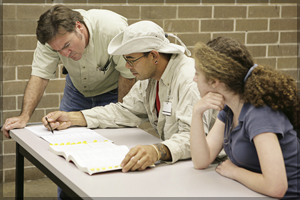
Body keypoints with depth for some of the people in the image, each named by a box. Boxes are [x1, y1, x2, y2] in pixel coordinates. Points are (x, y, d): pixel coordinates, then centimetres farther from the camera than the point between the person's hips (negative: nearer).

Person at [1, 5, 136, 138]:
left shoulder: (114, 29, -38)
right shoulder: (52, 36, -28)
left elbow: (127, 75, -26)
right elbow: (40, 75, -25)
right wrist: (24, 116, -35)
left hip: (112, 91, -3)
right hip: (77, 90, 3)